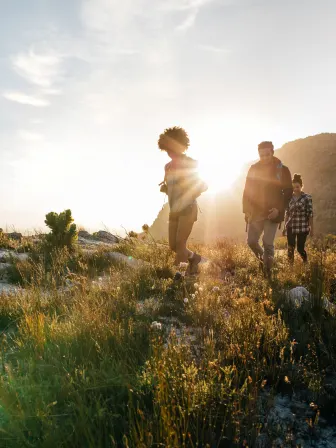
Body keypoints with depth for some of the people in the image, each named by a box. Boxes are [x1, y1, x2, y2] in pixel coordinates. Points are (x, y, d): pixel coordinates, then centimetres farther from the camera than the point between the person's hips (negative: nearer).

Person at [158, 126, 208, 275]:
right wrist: (164, 188, -3)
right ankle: (194, 258, 31)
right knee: (173, 246, 7)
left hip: (188, 209, -6)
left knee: (180, 244, -13)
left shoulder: (191, 163, -7)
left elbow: (204, 185, -3)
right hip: (174, 210, 6)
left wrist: (190, 197, -16)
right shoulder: (168, 166, 10)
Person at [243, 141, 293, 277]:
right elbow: (247, 191, 7)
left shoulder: (282, 170, -3)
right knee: (251, 241, 4)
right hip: (256, 212, 3)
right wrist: (246, 211, 2)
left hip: (272, 213, -3)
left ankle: (267, 272, 6)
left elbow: (288, 192, -1)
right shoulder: (254, 169, 3)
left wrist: (279, 209, -14)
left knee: (268, 243, -7)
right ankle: (263, 259, 32)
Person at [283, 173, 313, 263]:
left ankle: (306, 263, 27)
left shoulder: (307, 198, -5)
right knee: (290, 248, 2)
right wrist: (285, 226, 11)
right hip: (291, 227, 3)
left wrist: (311, 228, -8)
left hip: (302, 227, -3)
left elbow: (310, 214, -7)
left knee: (300, 248, 1)